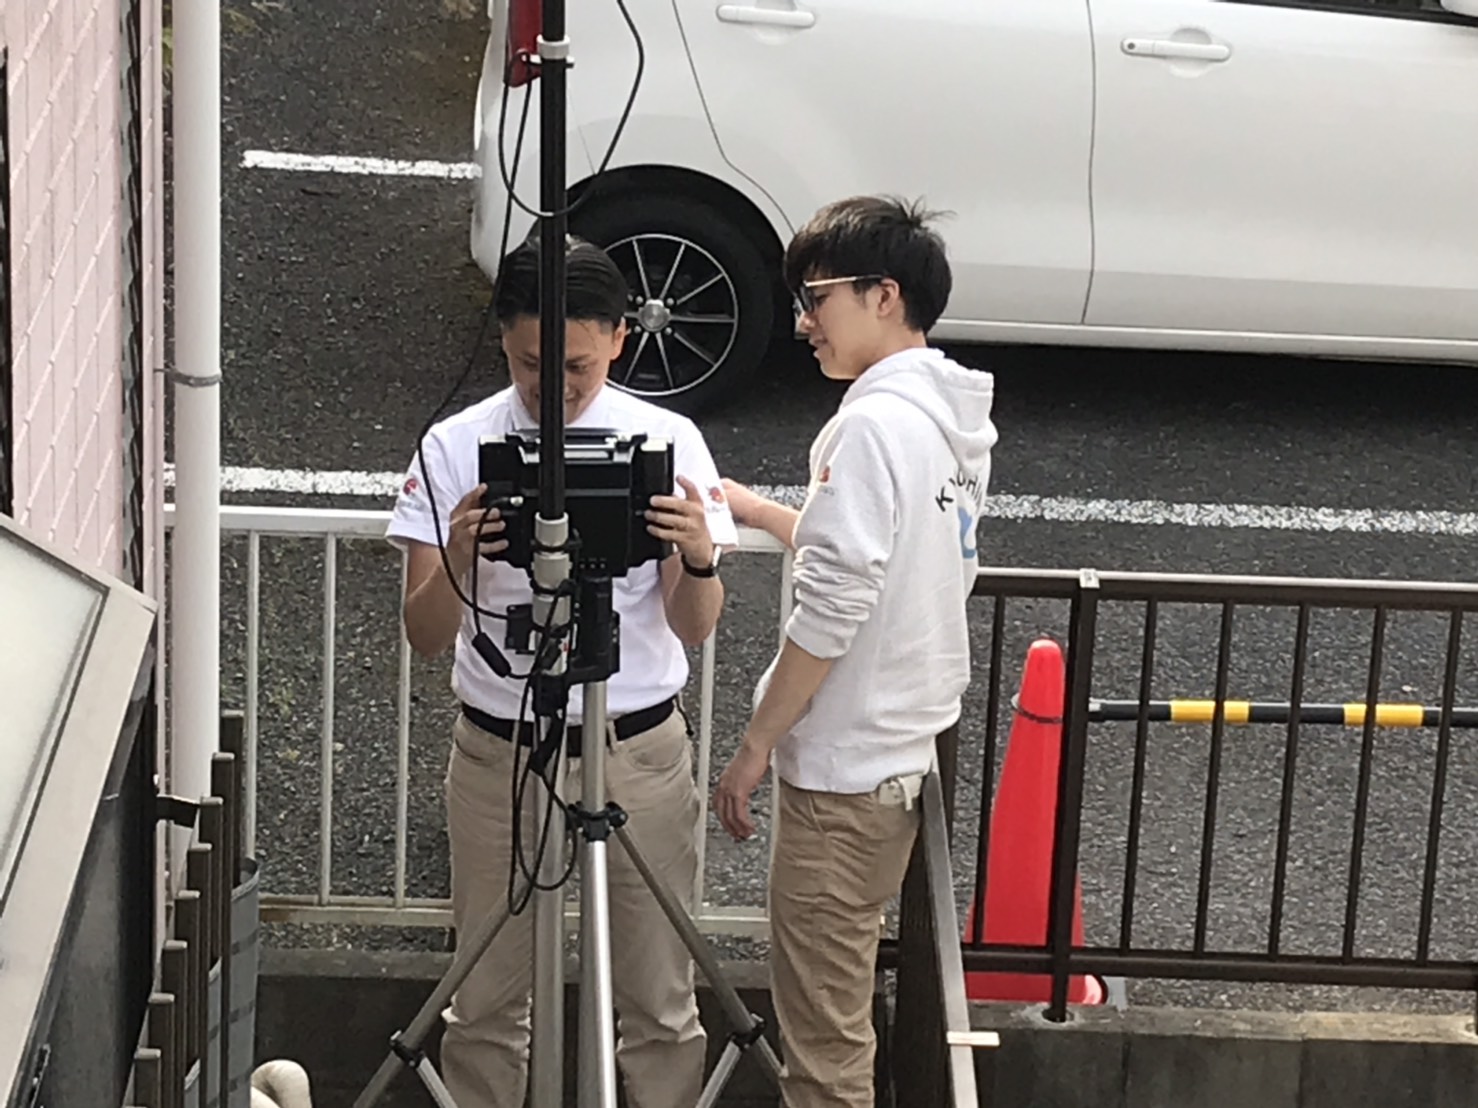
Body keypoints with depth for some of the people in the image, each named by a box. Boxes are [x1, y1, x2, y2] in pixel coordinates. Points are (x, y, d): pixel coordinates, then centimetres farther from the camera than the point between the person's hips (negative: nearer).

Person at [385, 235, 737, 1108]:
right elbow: (426, 636, -8)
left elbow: (693, 629, -4)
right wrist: (459, 557, -28)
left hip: (639, 749, 0)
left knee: (659, 1004, 8)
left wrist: (700, 558, -26)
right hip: (499, 749, 0)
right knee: (487, 1002, 10)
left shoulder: (667, 441, -4)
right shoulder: (456, 448, -5)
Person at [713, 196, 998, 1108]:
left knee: (822, 1020, -2)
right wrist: (755, 509, 20)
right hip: (909, 745, 10)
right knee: (844, 992, 20)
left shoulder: (876, 423, -19)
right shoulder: (952, 416, 9)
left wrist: (754, 746, -16)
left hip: (844, 759, -10)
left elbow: (833, 608, -22)